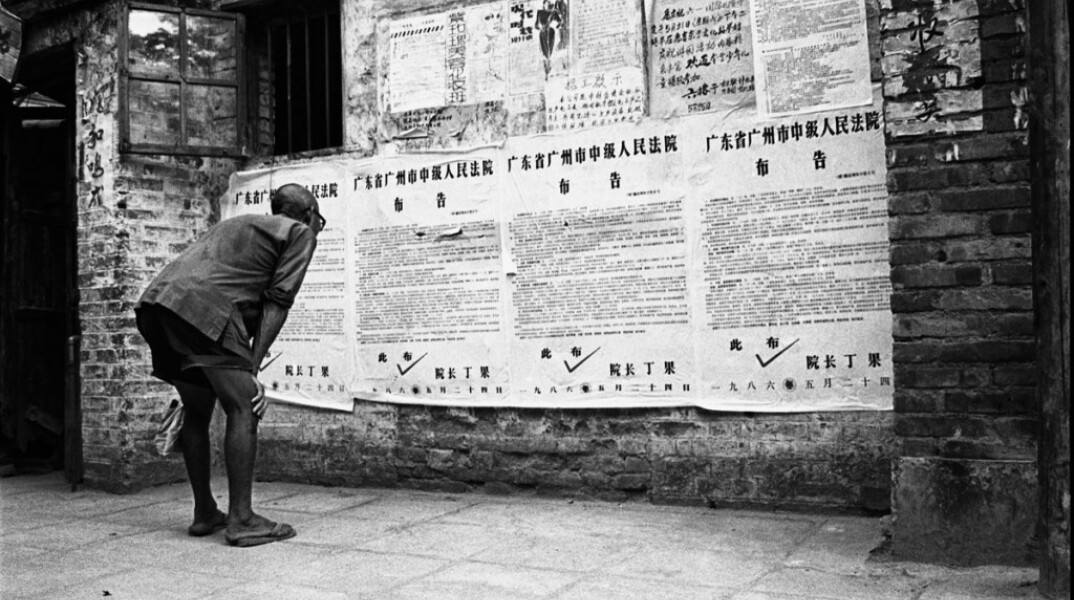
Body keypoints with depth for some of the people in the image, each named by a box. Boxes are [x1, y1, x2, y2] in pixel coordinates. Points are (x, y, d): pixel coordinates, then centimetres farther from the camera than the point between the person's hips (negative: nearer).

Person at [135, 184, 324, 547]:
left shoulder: (236, 225, 35)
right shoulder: (300, 233, 12)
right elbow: (277, 302, -1)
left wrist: (244, 367, 22)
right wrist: (252, 367, -4)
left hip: (157, 302, 9)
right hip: (202, 309, -9)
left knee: (197, 412, 18)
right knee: (244, 409, -4)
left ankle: (204, 513, 25)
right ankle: (241, 520, -5)